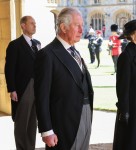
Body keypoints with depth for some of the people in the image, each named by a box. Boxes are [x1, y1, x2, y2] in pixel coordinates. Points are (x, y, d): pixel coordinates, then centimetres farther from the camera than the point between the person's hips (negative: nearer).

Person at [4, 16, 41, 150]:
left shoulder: (37, 43, 13)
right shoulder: (15, 45, -6)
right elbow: (9, 69, -10)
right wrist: (12, 90, -16)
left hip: (37, 88, 6)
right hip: (22, 89, -6)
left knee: (33, 121, 11)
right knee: (21, 122, 3)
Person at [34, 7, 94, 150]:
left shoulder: (75, 52, 15)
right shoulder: (47, 55, -12)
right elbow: (42, 96, -15)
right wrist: (47, 131, -17)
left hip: (86, 118, 8)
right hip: (65, 123, -8)